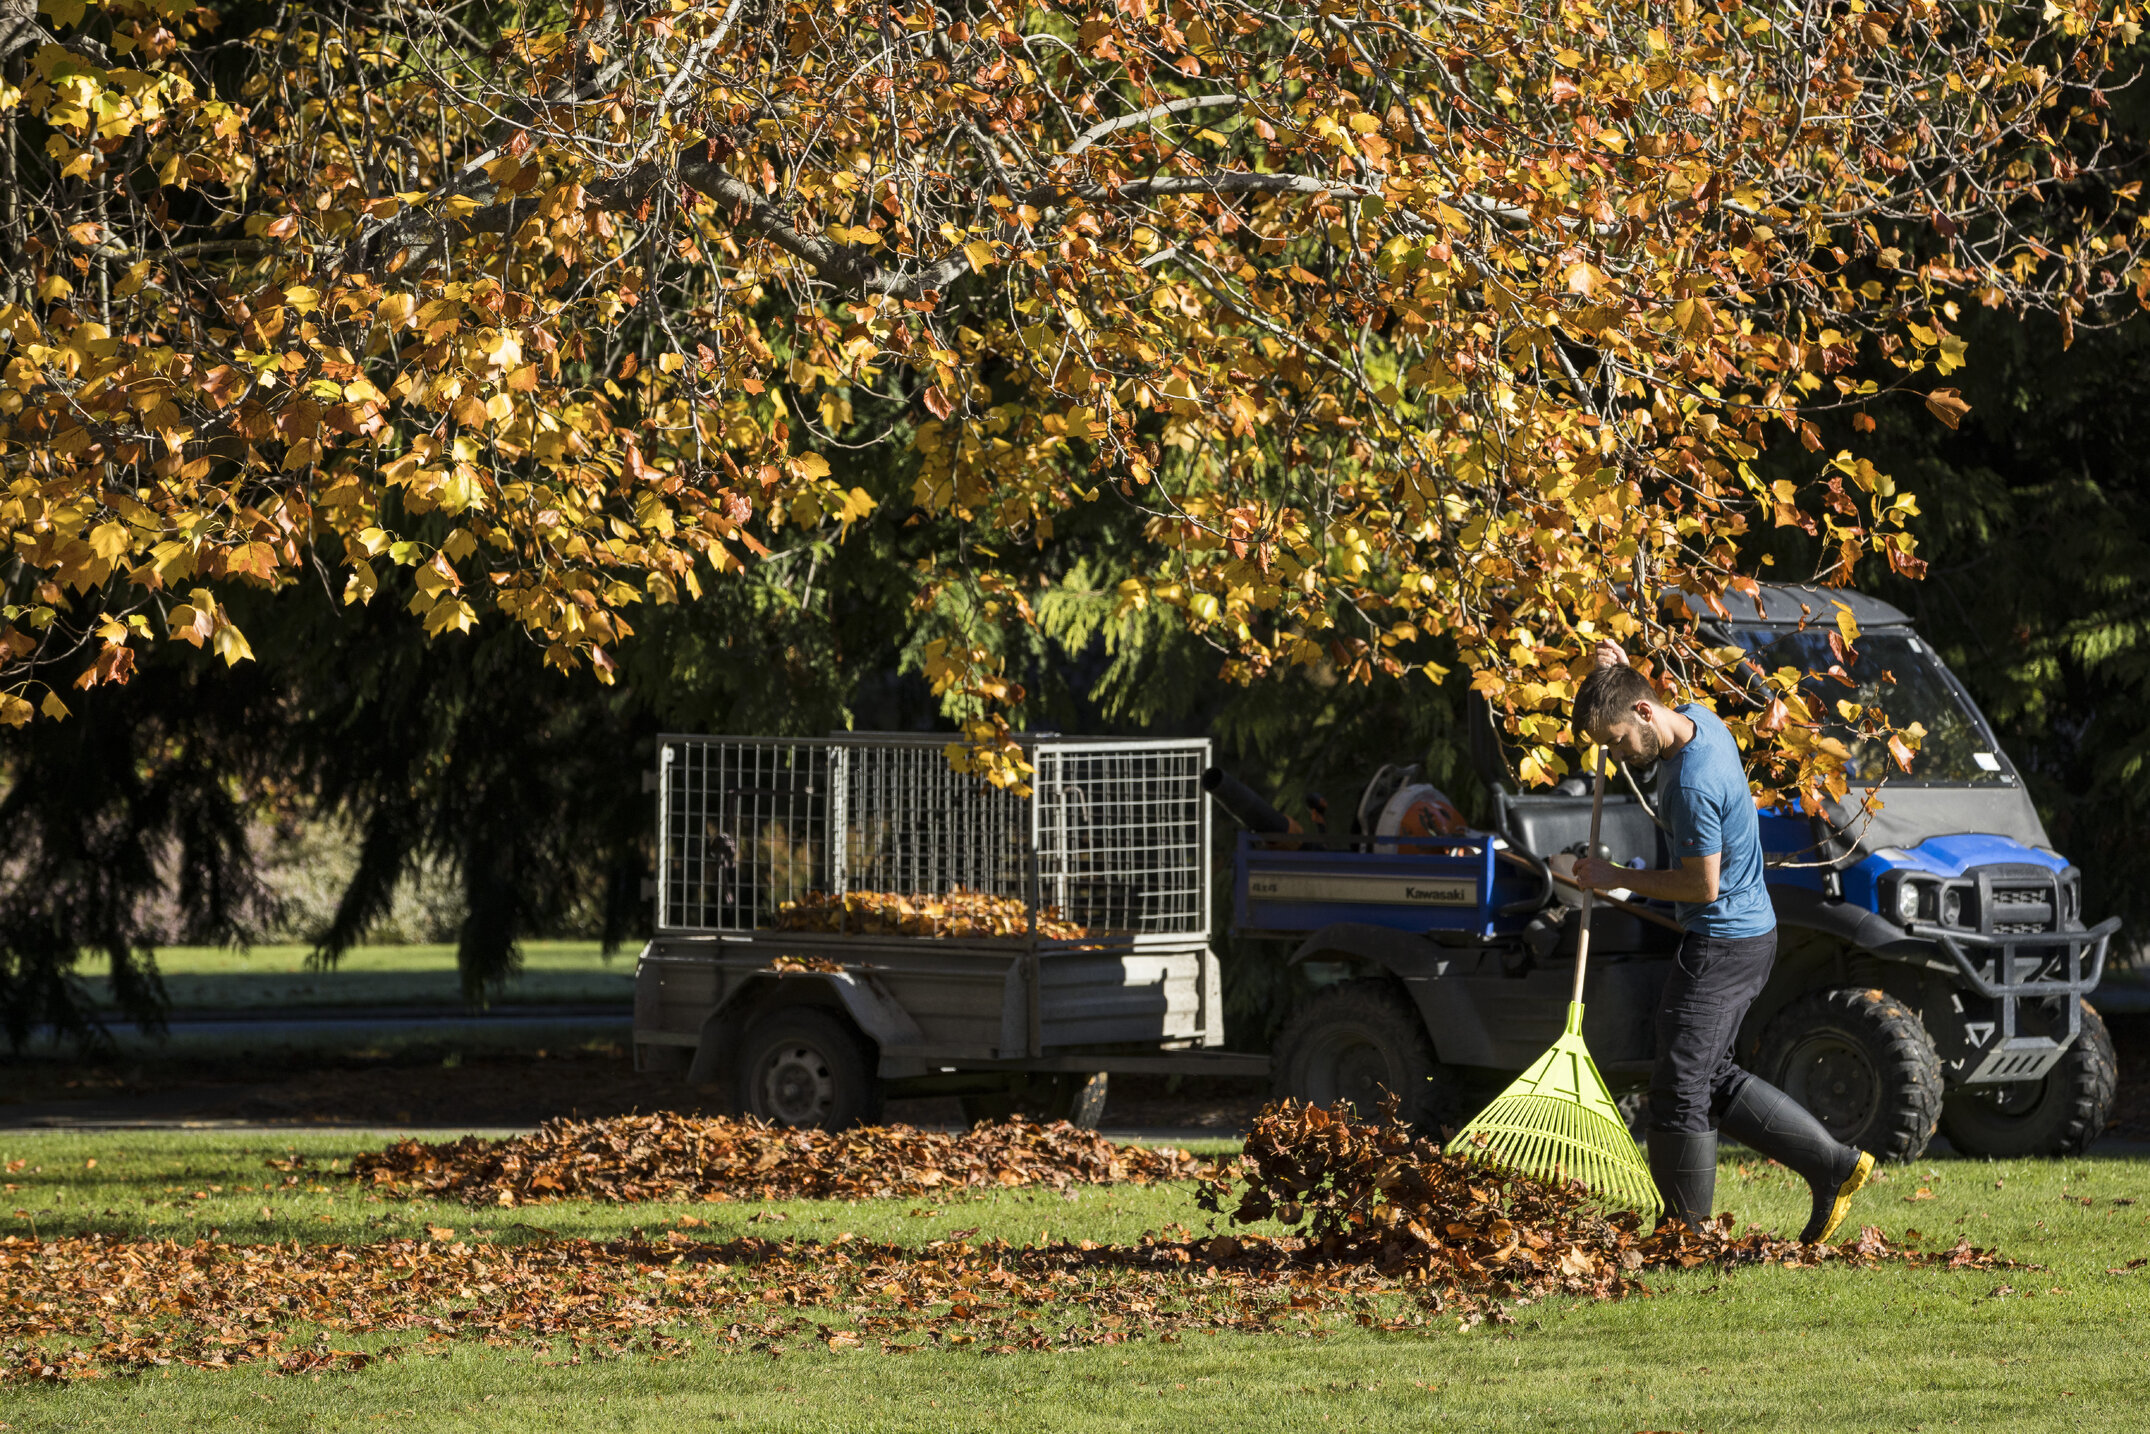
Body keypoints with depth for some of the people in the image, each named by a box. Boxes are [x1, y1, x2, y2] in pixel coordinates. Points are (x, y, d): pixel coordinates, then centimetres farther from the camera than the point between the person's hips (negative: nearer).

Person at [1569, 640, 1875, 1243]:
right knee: (1711, 1077, 16)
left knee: (1680, 1086, -4)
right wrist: (1620, 673, 8)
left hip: (1721, 943, -10)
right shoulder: (1698, 719, 3)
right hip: (1748, 930, 10)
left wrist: (1617, 877, -13)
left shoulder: (1693, 784, -28)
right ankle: (1834, 1164, 14)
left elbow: (1703, 885, -23)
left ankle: (1685, 1232, 3)